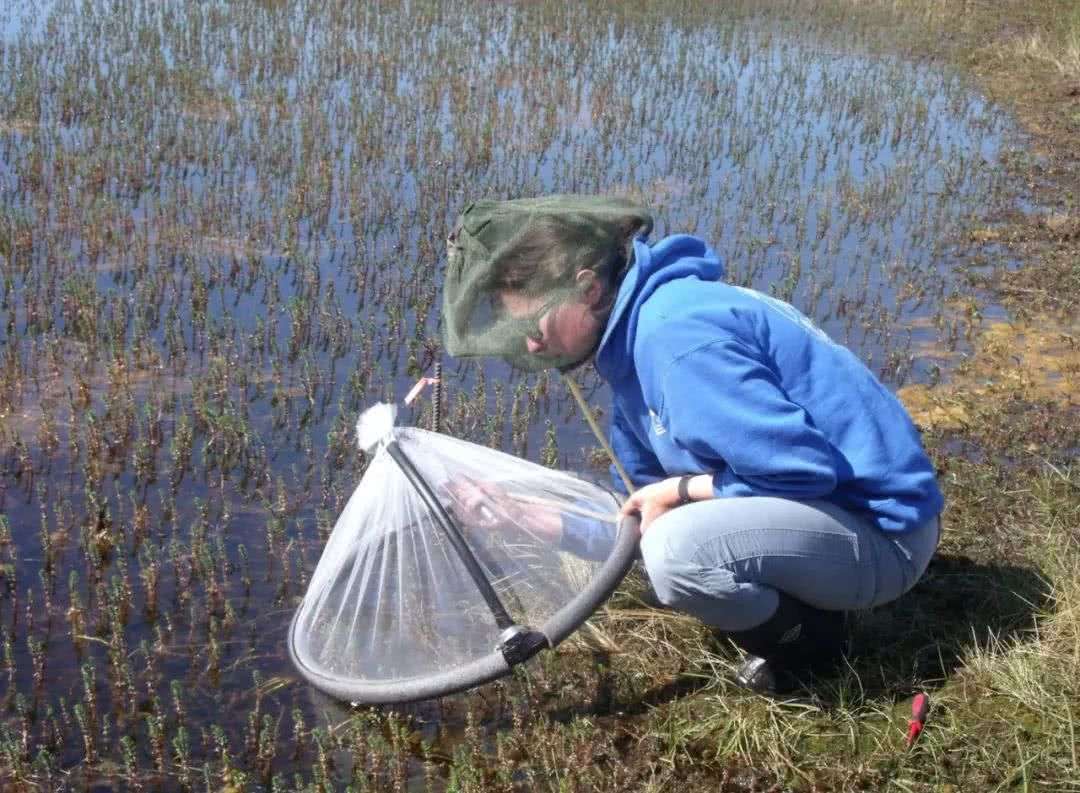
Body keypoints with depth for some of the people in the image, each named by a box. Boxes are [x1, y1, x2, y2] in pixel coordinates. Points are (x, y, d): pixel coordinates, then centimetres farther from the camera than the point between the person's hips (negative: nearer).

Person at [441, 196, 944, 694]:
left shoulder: (675, 334, -24)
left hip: (881, 532, -10)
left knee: (676, 549, -30)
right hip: (822, 505, 10)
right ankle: (801, 602, 13)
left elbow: (803, 467, -28)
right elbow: (644, 485, 17)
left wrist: (679, 490, -16)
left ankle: (808, 642, -3)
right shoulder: (636, 332, 8)